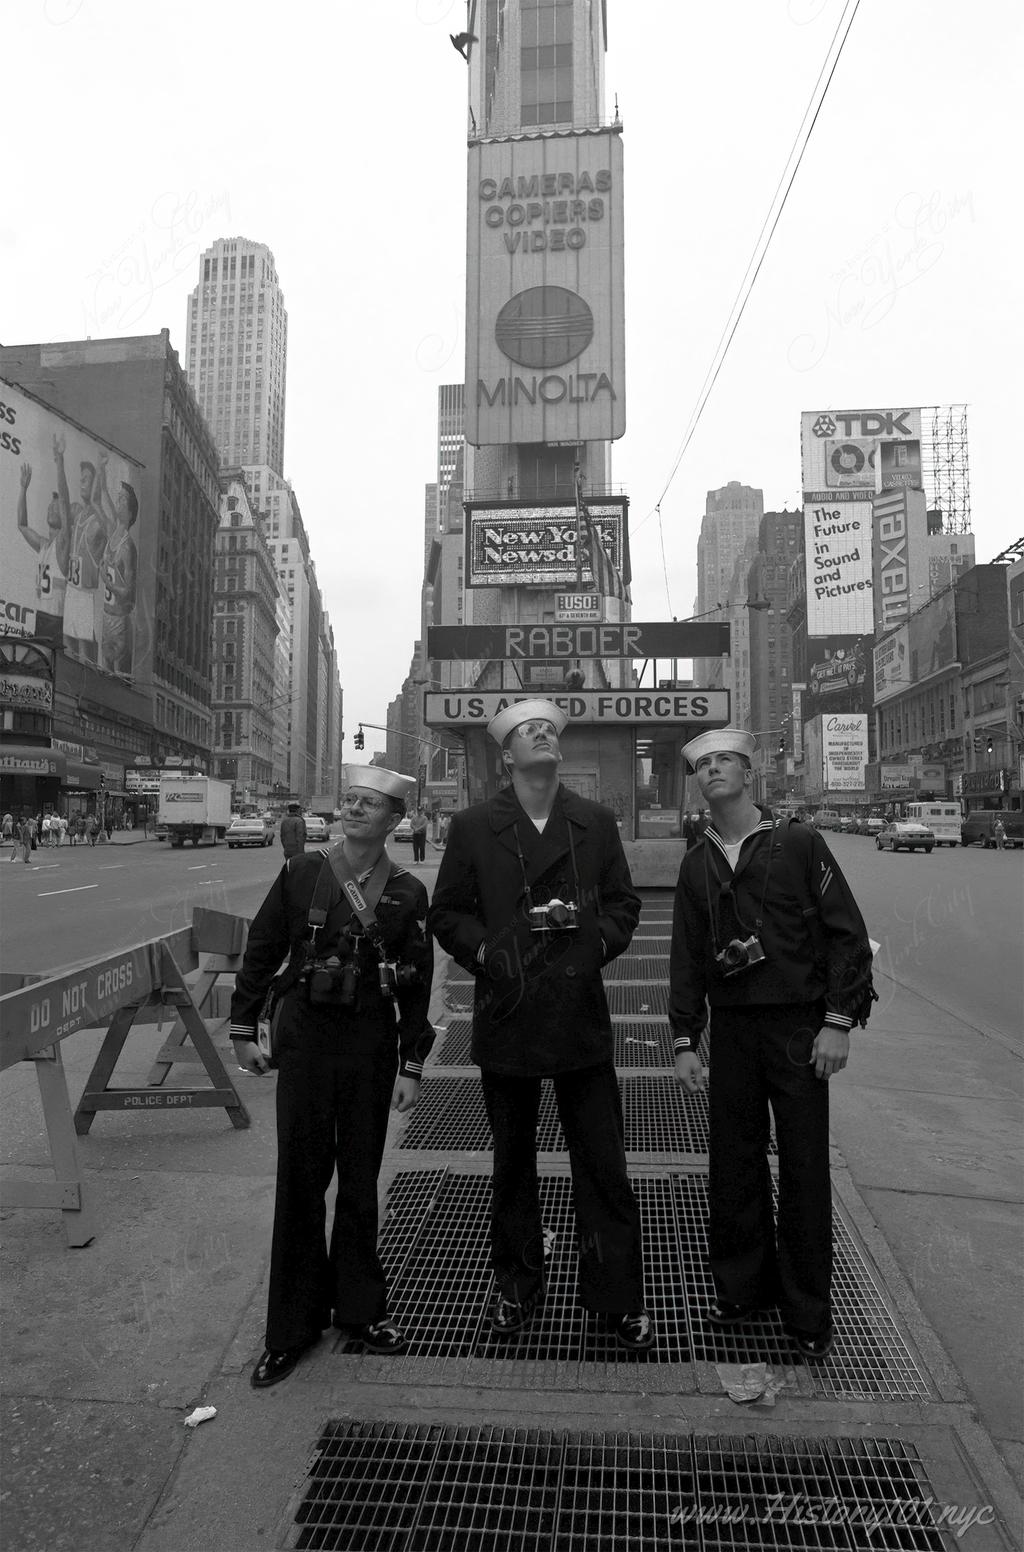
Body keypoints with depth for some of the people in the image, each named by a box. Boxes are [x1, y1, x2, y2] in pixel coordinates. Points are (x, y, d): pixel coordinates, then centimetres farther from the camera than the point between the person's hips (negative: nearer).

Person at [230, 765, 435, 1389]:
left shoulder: (407, 894, -4)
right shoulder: (302, 872, -3)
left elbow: (416, 987, 0)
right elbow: (261, 951, 5)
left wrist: (412, 1066, 0)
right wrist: (244, 1029, 5)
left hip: (372, 1046, 0)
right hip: (305, 1040, 0)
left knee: (361, 1179, 13)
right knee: (300, 1179, 7)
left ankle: (361, 1307, 33)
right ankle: (294, 1326, 24)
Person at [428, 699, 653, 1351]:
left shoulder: (597, 823, 5)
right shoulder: (473, 827, 0)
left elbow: (624, 903, 9)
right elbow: (447, 913, 4)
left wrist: (597, 938, -8)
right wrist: (485, 950, -11)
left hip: (582, 1015, 1)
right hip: (506, 1015, 0)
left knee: (604, 1165, 6)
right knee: (513, 1164, 16)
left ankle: (619, 1297, 25)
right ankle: (518, 1289, 35)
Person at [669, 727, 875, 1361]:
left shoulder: (799, 844, -4)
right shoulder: (697, 863, 7)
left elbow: (848, 933, -4)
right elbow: (686, 957, 9)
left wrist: (838, 1021, -10)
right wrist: (685, 1041, 5)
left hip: (799, 1027, -3)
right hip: (731, 1029, 3)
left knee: (805, 1169, 5)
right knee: (734, 1164, 10)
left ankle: (809, 1310, 22)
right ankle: (742, 1287, 29)